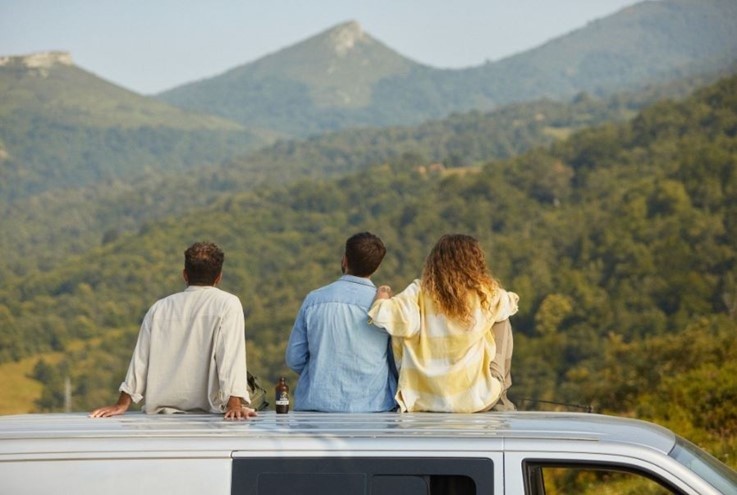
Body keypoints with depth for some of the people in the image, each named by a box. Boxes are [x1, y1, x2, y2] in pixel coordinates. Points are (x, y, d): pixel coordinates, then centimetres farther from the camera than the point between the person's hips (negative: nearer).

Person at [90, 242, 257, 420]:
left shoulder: (160, 307, 12)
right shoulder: (228, 304, 0)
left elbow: (141, 357, 13)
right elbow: (231, 354, -11)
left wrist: (123, 403, 19)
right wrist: (235, 404, -16)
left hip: (161, 411, 4)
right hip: (205, 411, -4)